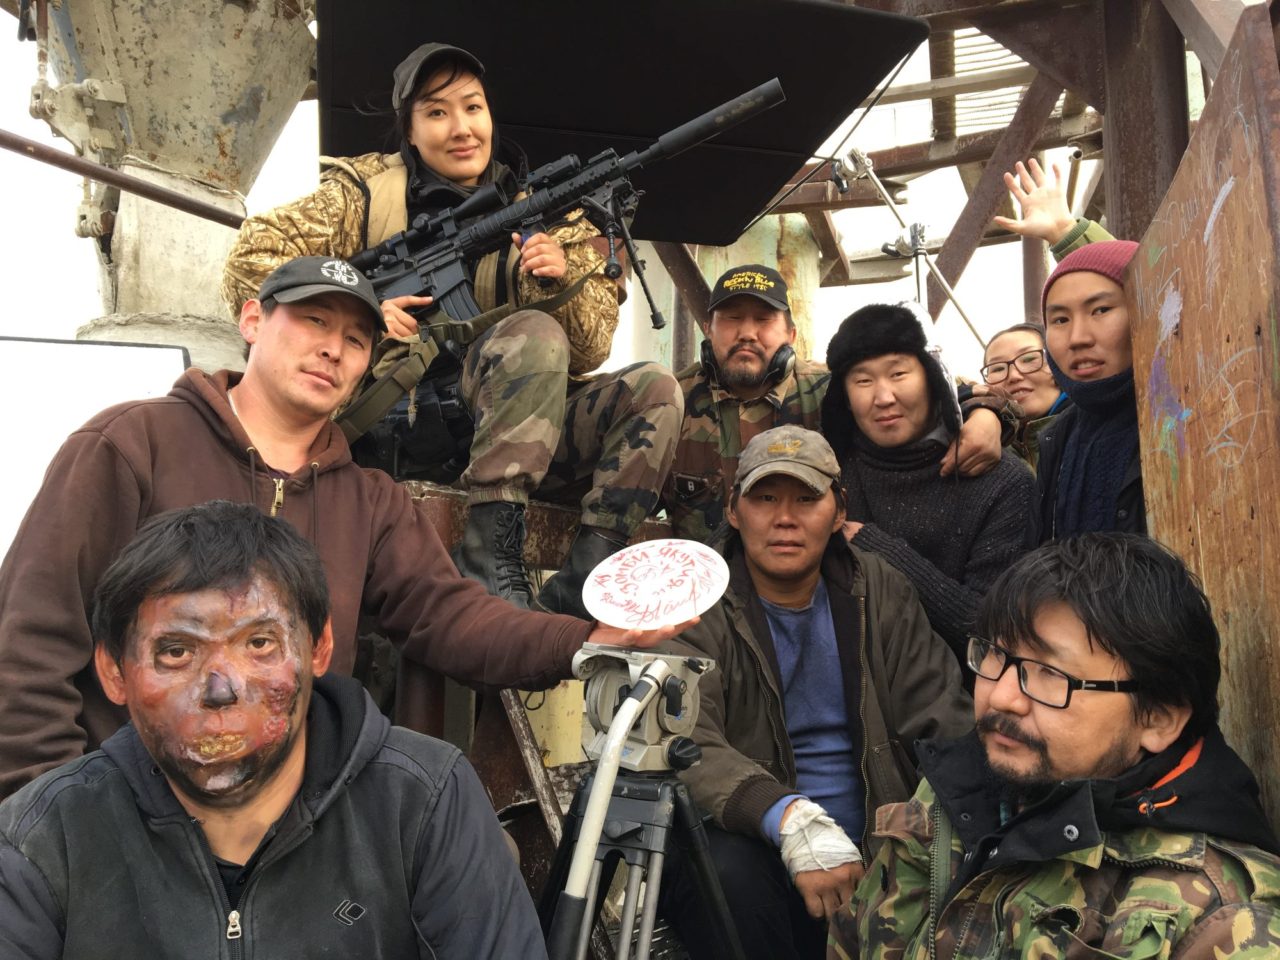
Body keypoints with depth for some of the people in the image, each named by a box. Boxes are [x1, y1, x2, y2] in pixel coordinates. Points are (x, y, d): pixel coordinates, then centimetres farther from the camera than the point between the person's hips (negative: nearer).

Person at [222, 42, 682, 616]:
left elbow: (589, 352, 5)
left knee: (654, 390, -15)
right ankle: (489, 562, -30)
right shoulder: (366, 192, 7)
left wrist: (560, 283, -15)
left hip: (508, 428, 4)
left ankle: (572, 598, -24)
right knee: (535, 335, -28)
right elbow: (249, 262, 0)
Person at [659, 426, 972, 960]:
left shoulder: (880, 591, 9)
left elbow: (945, 723, 2)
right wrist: (789, 817, -37)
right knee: (726, 865, -34)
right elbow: (685, 745, -19)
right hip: (752, 845, -2)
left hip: (876, 850, 3)